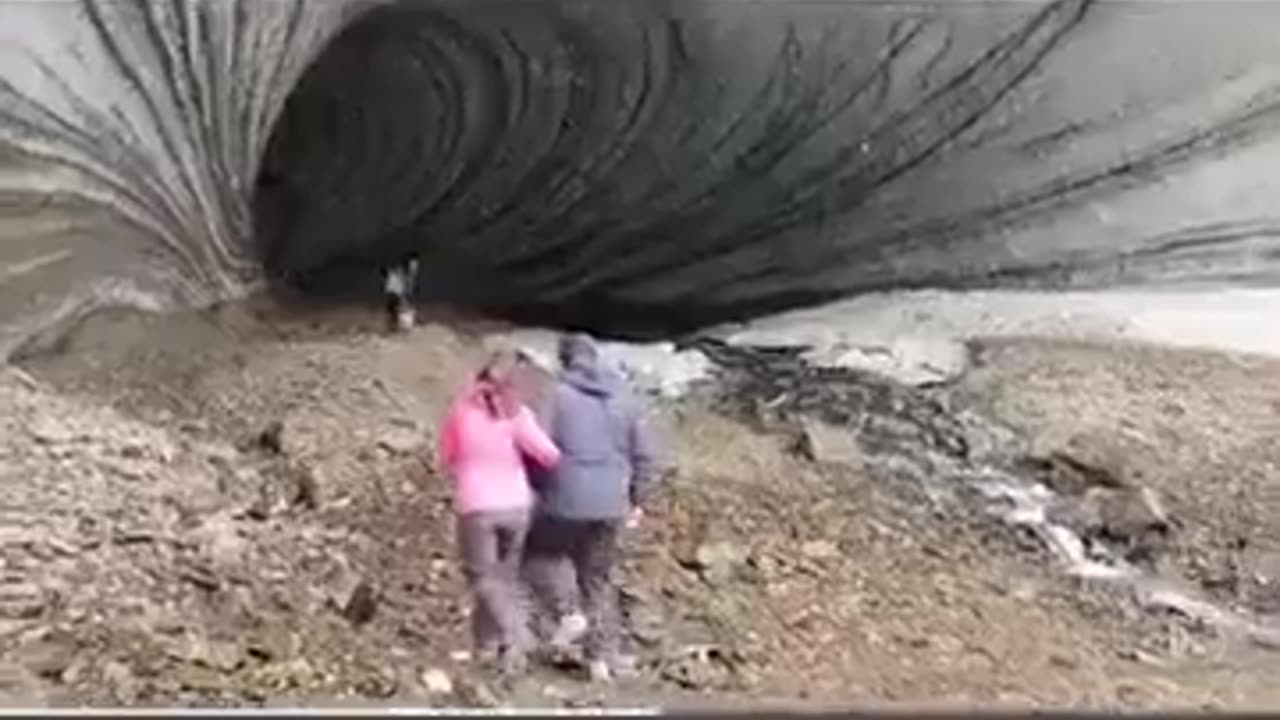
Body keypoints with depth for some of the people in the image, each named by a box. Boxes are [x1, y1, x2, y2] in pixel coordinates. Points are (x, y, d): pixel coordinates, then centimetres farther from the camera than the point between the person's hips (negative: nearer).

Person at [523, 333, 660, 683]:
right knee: (599, 577, 17)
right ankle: (602, 656, 17)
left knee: (539, 553, 21)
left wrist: (538, 489, 7)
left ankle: (570, 612, 3)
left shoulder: (559, 394, -8)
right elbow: (645, 455, 9)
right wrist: (636, 499, 20)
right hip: (611, 506, 5)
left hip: (567, 501, -4)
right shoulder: (623, 397, 7)